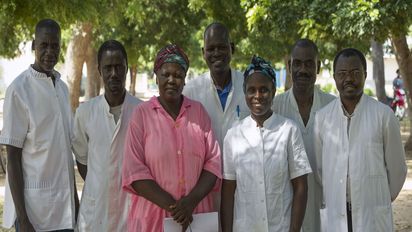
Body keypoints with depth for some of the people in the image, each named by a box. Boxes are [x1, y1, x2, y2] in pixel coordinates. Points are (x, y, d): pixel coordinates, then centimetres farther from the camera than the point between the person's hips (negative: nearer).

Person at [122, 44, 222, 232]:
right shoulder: (142, 113, -3)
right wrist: (171, 205, -15)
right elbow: (134, 170, -8)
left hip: (196, 216, 2)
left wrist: (191, 200, -13)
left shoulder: (199, 111, 4)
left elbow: (214, 161, 1)